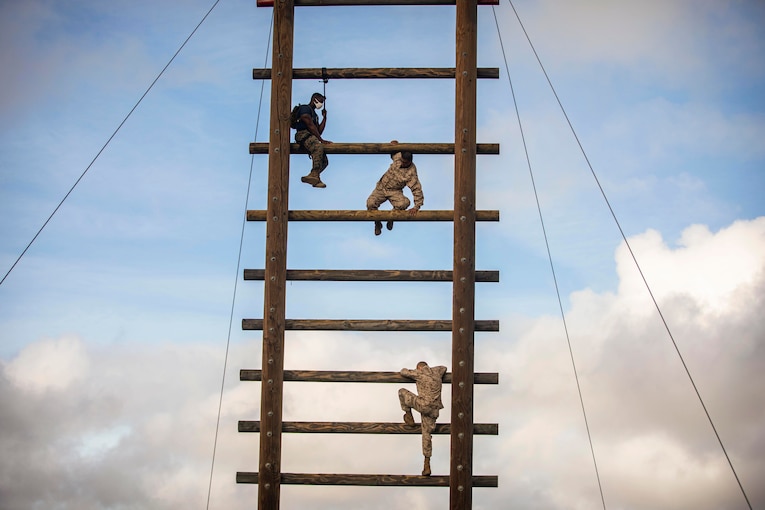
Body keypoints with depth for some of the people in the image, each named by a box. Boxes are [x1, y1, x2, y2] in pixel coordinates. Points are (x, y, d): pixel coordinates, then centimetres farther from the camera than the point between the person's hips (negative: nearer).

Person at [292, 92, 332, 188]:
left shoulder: (314, 114, 32)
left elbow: (319, 131, 26)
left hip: (311, 137, 10)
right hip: (303, 134, -10)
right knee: (318, 147, -38)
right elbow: (310, 126, -11)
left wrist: (324, 117, 23)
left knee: (324, 161, 0)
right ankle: (314, 175, -48)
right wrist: (321, 139, -15)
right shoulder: (305, 108, 1)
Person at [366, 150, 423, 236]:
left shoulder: (411, 174, -21)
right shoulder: (398, 157, -9)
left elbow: (417, 189, -21)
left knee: (404, 203, -34)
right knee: (371, 203, -23)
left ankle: (391, 218, 0)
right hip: (381, 187, 3)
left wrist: (416, 207, -26)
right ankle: (378, 223, 7)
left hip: (394, 191, -3)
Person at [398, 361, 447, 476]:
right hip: (433, 410, 6)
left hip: (422, 405, -6)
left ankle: (409, 417, 22)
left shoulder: (419, 373, -1)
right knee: (426, 435, 12)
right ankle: (427, 466, 8)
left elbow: (403, 372, 11)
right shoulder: (436, 371, 15)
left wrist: (406, 370, 33)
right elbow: (444, 368, 38)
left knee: (402, 392, 15)